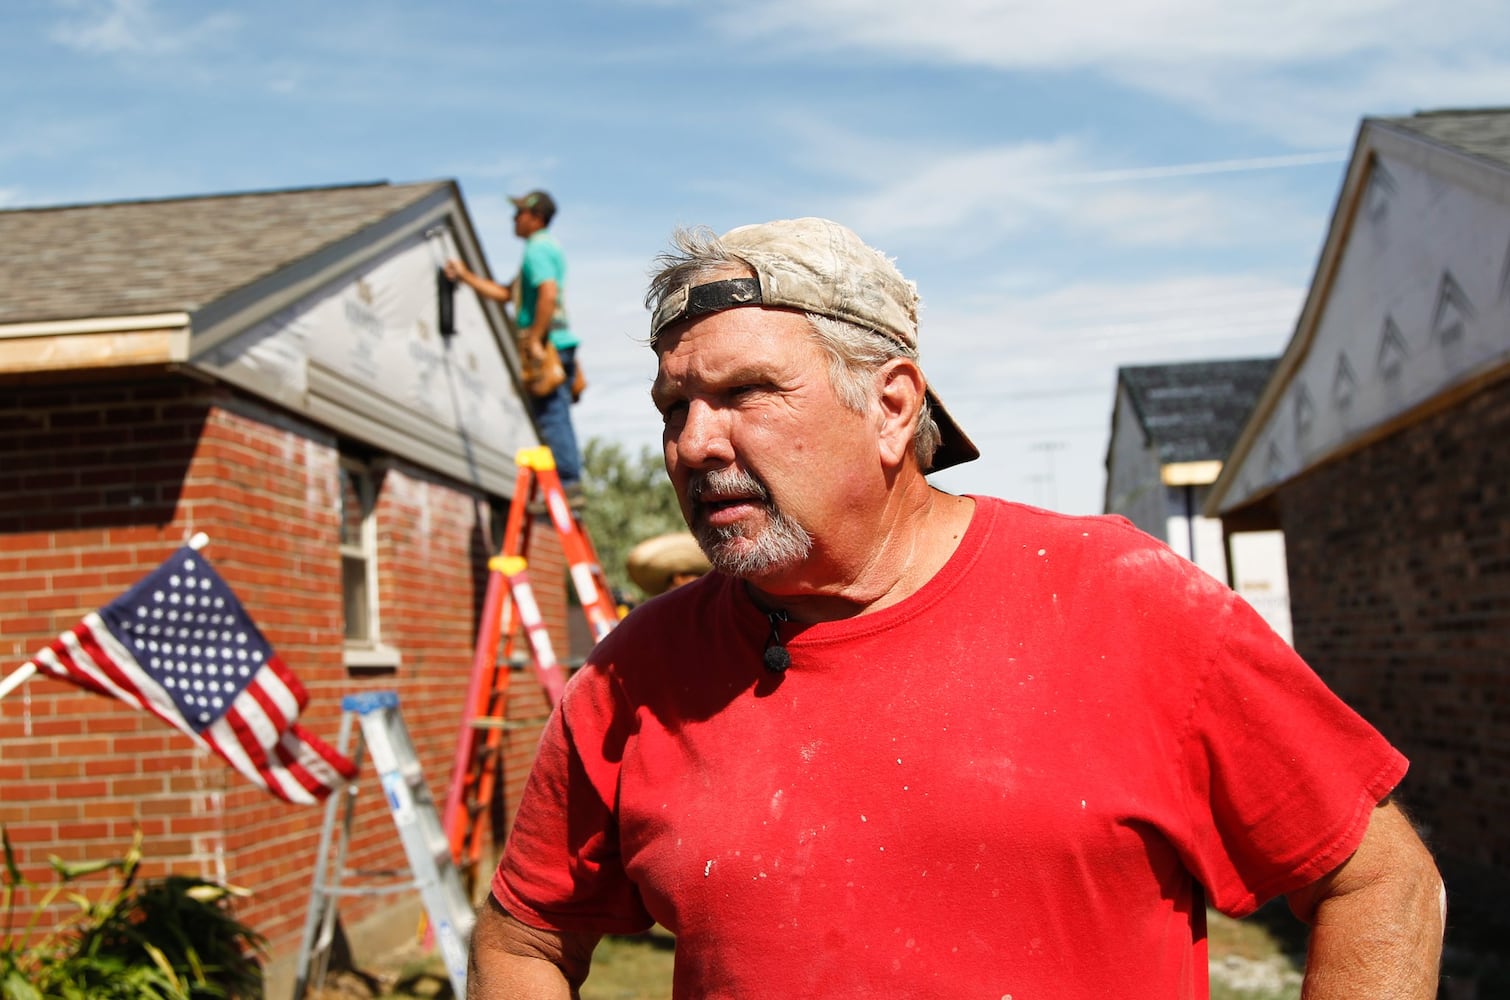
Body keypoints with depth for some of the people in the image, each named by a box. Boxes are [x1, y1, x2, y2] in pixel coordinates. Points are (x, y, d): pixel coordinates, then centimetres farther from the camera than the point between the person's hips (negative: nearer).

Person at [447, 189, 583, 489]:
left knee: (552, 416, -10)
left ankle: (565, 479, -11)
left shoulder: (537, 249, -8)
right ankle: (571, 479, 11)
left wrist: (535, 339, -24)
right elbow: (505, 294, 29)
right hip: (555, 345, 10)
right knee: (557, 416, 10)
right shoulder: (549, 248, 24)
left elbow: (549, 294, -25)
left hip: (548, 343, -10)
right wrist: (465, 276, 29)